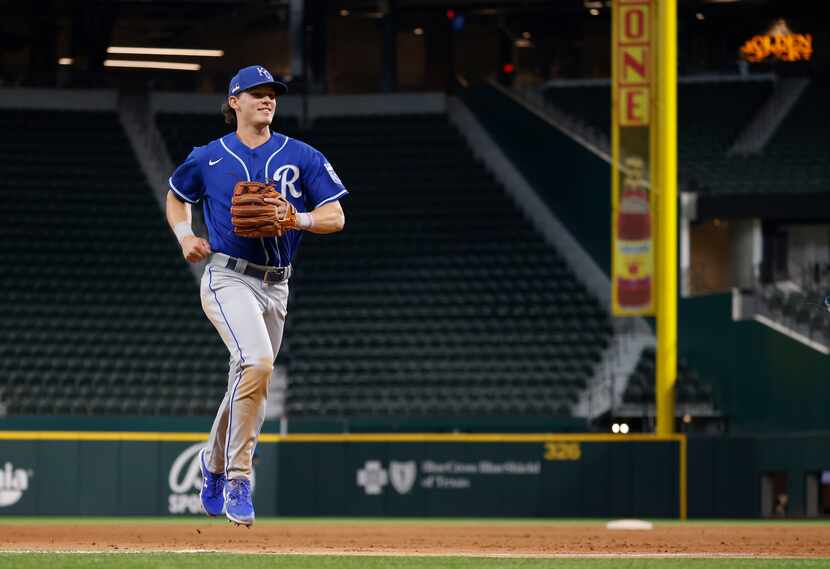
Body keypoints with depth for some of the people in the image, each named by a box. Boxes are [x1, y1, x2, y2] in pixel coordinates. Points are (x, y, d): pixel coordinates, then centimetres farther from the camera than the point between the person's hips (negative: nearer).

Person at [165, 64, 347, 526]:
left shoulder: (301, 156, 4)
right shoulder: (208, 158, 4)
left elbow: (336, 217, 1)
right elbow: (176, 196, 22)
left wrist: (295, 218, -18)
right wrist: (185, 235, 3)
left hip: (276, 287, 4)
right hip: (228, 277, -4)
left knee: (248, 382, 12)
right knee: (258, 362, -27)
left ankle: (215, 462, 41)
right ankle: (238, 479, -22)